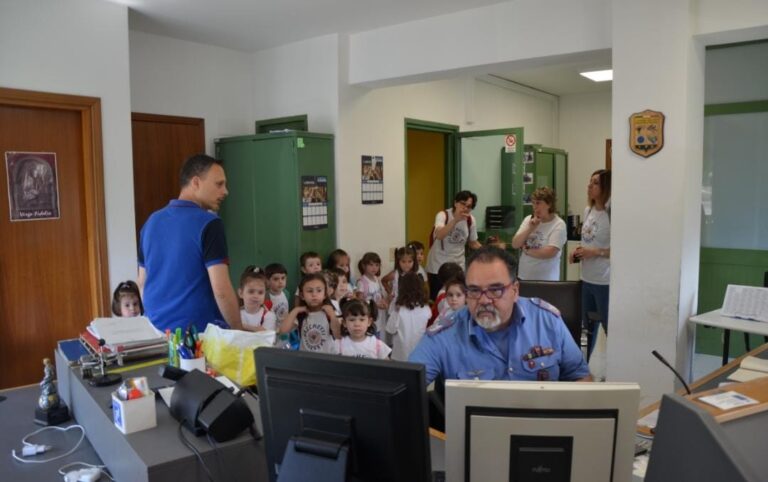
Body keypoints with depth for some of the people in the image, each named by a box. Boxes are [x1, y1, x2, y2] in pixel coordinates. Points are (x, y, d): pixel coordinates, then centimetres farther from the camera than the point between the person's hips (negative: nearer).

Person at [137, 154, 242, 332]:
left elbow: (142, 284, 14)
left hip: (158, 332, 7)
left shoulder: (152, 222, 7)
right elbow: (221, 290, -19)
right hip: (200, 333, -7)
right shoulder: (208, 224, -15)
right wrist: (239, 331, -7)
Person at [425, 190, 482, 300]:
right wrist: (456, 220, -45)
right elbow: (439, 236, -35)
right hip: (438, 266, -3)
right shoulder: (443, 215, -16)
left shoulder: (471, 220, -3)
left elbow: (473, 243, 10)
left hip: (458, 266, 3)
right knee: (436, 297, 3)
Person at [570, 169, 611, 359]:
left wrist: (595, 253, -22)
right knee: (587, 326, 19)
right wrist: (578, 252, 4)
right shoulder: (588, 210, 8)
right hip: (586, 279, 8)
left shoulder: (611, 214, -17)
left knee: (610, 327, 3)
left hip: (605, 282, -8)